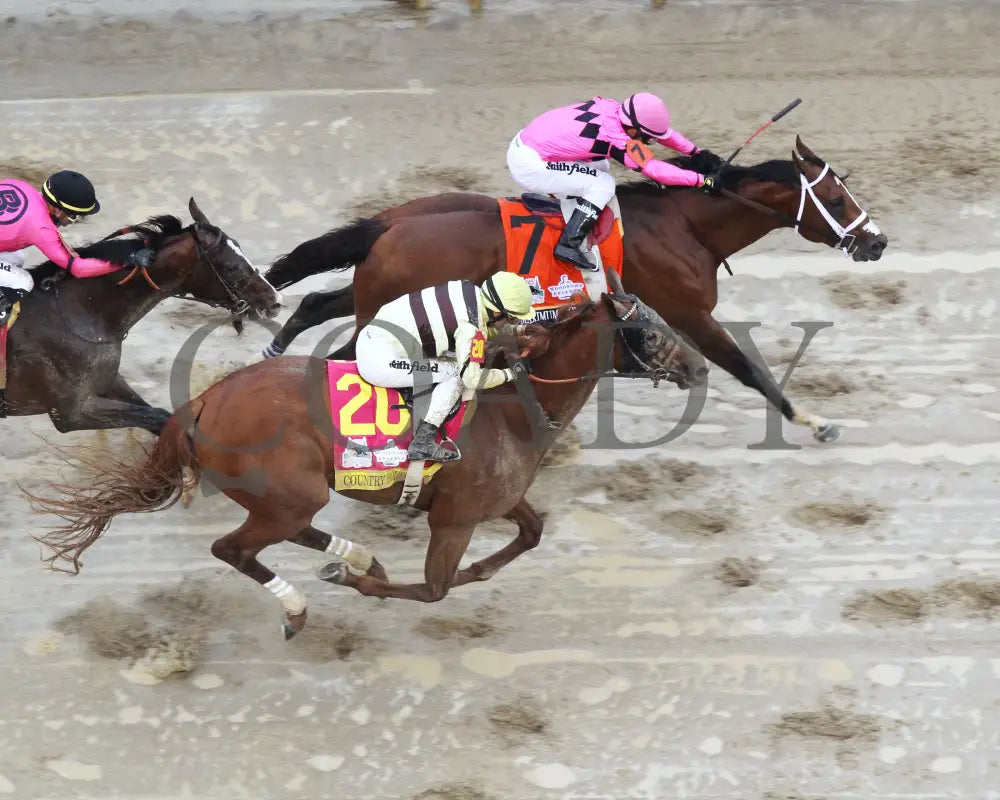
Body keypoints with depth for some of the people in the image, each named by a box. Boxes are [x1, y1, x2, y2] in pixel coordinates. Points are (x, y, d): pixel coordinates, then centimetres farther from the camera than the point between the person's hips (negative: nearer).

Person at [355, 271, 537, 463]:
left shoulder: (470, 289, 8)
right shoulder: (471, 326, -17)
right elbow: (472, 378, -17)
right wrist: (508, 374, -1)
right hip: (380, 360, -9)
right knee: (456, 374, -4)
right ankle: (422, 443, -8)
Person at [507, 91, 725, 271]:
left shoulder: (612, 108, 2)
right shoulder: (616, 138, -21)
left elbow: (660, 129, 13)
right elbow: (655, 170, -18)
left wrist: (697, 153, 14)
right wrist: (701, 180, -12)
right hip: (529, 167, -9)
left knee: (599, 165, 18)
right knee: (603, 185, -7)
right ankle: (569, 244, -8)